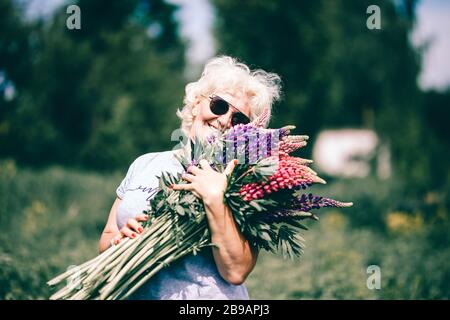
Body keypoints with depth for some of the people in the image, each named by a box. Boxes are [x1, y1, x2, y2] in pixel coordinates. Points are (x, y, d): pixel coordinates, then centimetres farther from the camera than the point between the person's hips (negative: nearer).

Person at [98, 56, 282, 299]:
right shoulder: (145, 164, 9)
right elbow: (107, 239, 10)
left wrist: (214, 200, -19)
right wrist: (119, 241, -9)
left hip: (205, 296, -3)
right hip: (133, 295, 4)